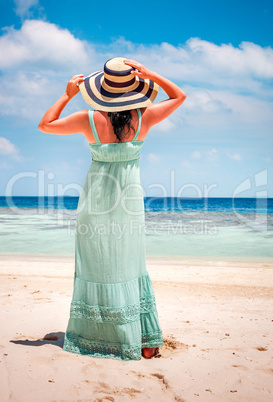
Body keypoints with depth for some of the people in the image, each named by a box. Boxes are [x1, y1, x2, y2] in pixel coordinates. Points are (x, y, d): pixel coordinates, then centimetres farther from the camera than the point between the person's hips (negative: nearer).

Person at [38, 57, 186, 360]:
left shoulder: (90, 120, -10)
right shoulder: (144, 118, -7)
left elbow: (45, 125, 3)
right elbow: (180, 96, 9)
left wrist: (67, 95, 9)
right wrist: (150, 74, 4)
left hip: (95, 198, -1)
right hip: (129, 198, 1)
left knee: (97, 266, 8)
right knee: (131, 268, 11)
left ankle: (95, 339, 17)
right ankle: (145, 341, 18)